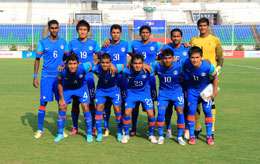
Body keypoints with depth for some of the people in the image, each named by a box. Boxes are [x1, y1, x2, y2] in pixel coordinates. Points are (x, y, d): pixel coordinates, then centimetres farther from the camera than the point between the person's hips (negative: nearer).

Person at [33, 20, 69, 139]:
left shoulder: (63, 42, 7)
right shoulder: (43, 43, 0)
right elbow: (37, 59, 3)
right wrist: (35, 76, -1)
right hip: (46, 76, -2)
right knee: (43, 102, -3)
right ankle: (40, 129, 9)